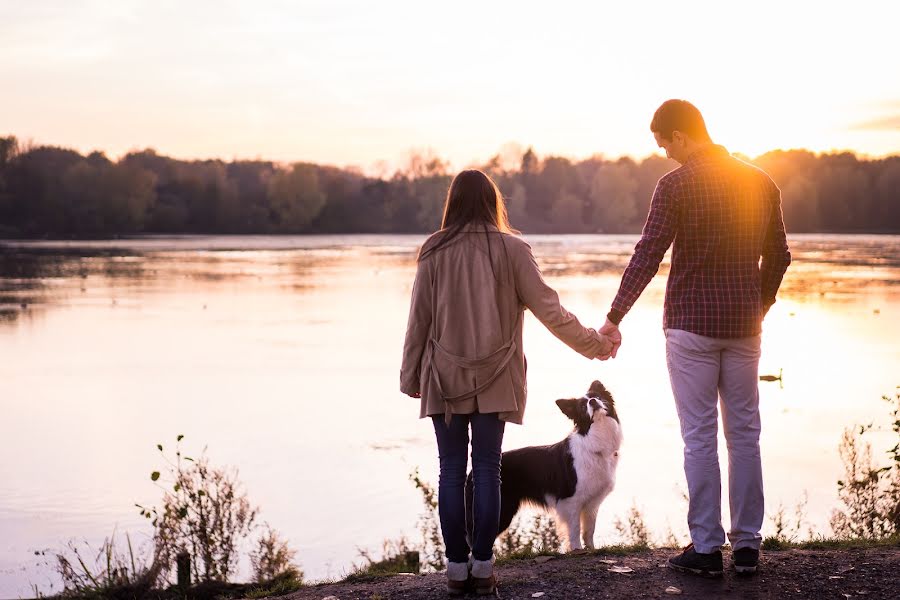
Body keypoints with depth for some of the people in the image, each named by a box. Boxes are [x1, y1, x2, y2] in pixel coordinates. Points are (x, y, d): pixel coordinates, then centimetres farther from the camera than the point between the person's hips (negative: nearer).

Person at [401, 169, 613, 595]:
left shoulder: (434, 252, -3)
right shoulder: (511, 249, -4)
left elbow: (419, 319, 0)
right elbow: (548, 309, -3)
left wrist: (410, 376, 10)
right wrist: (595, 344, 9)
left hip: (444, 381, 0)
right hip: (494, 382, 0)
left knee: (452, 473, 6)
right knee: (487, 471, 6)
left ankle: (456, 569, 7)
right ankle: (482, 568, 7)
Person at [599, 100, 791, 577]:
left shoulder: (676, 185, -8)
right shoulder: (760, 183, 7)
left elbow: (647, 256, -13)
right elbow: (778, 257, 11)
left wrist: (614, 318, -10)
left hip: (691, 324, -4)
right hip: (743, 325, 4)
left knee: (700, 437, 1)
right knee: (744, 433, 9)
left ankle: (706, 547, 4)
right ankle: (747, 545, 13)